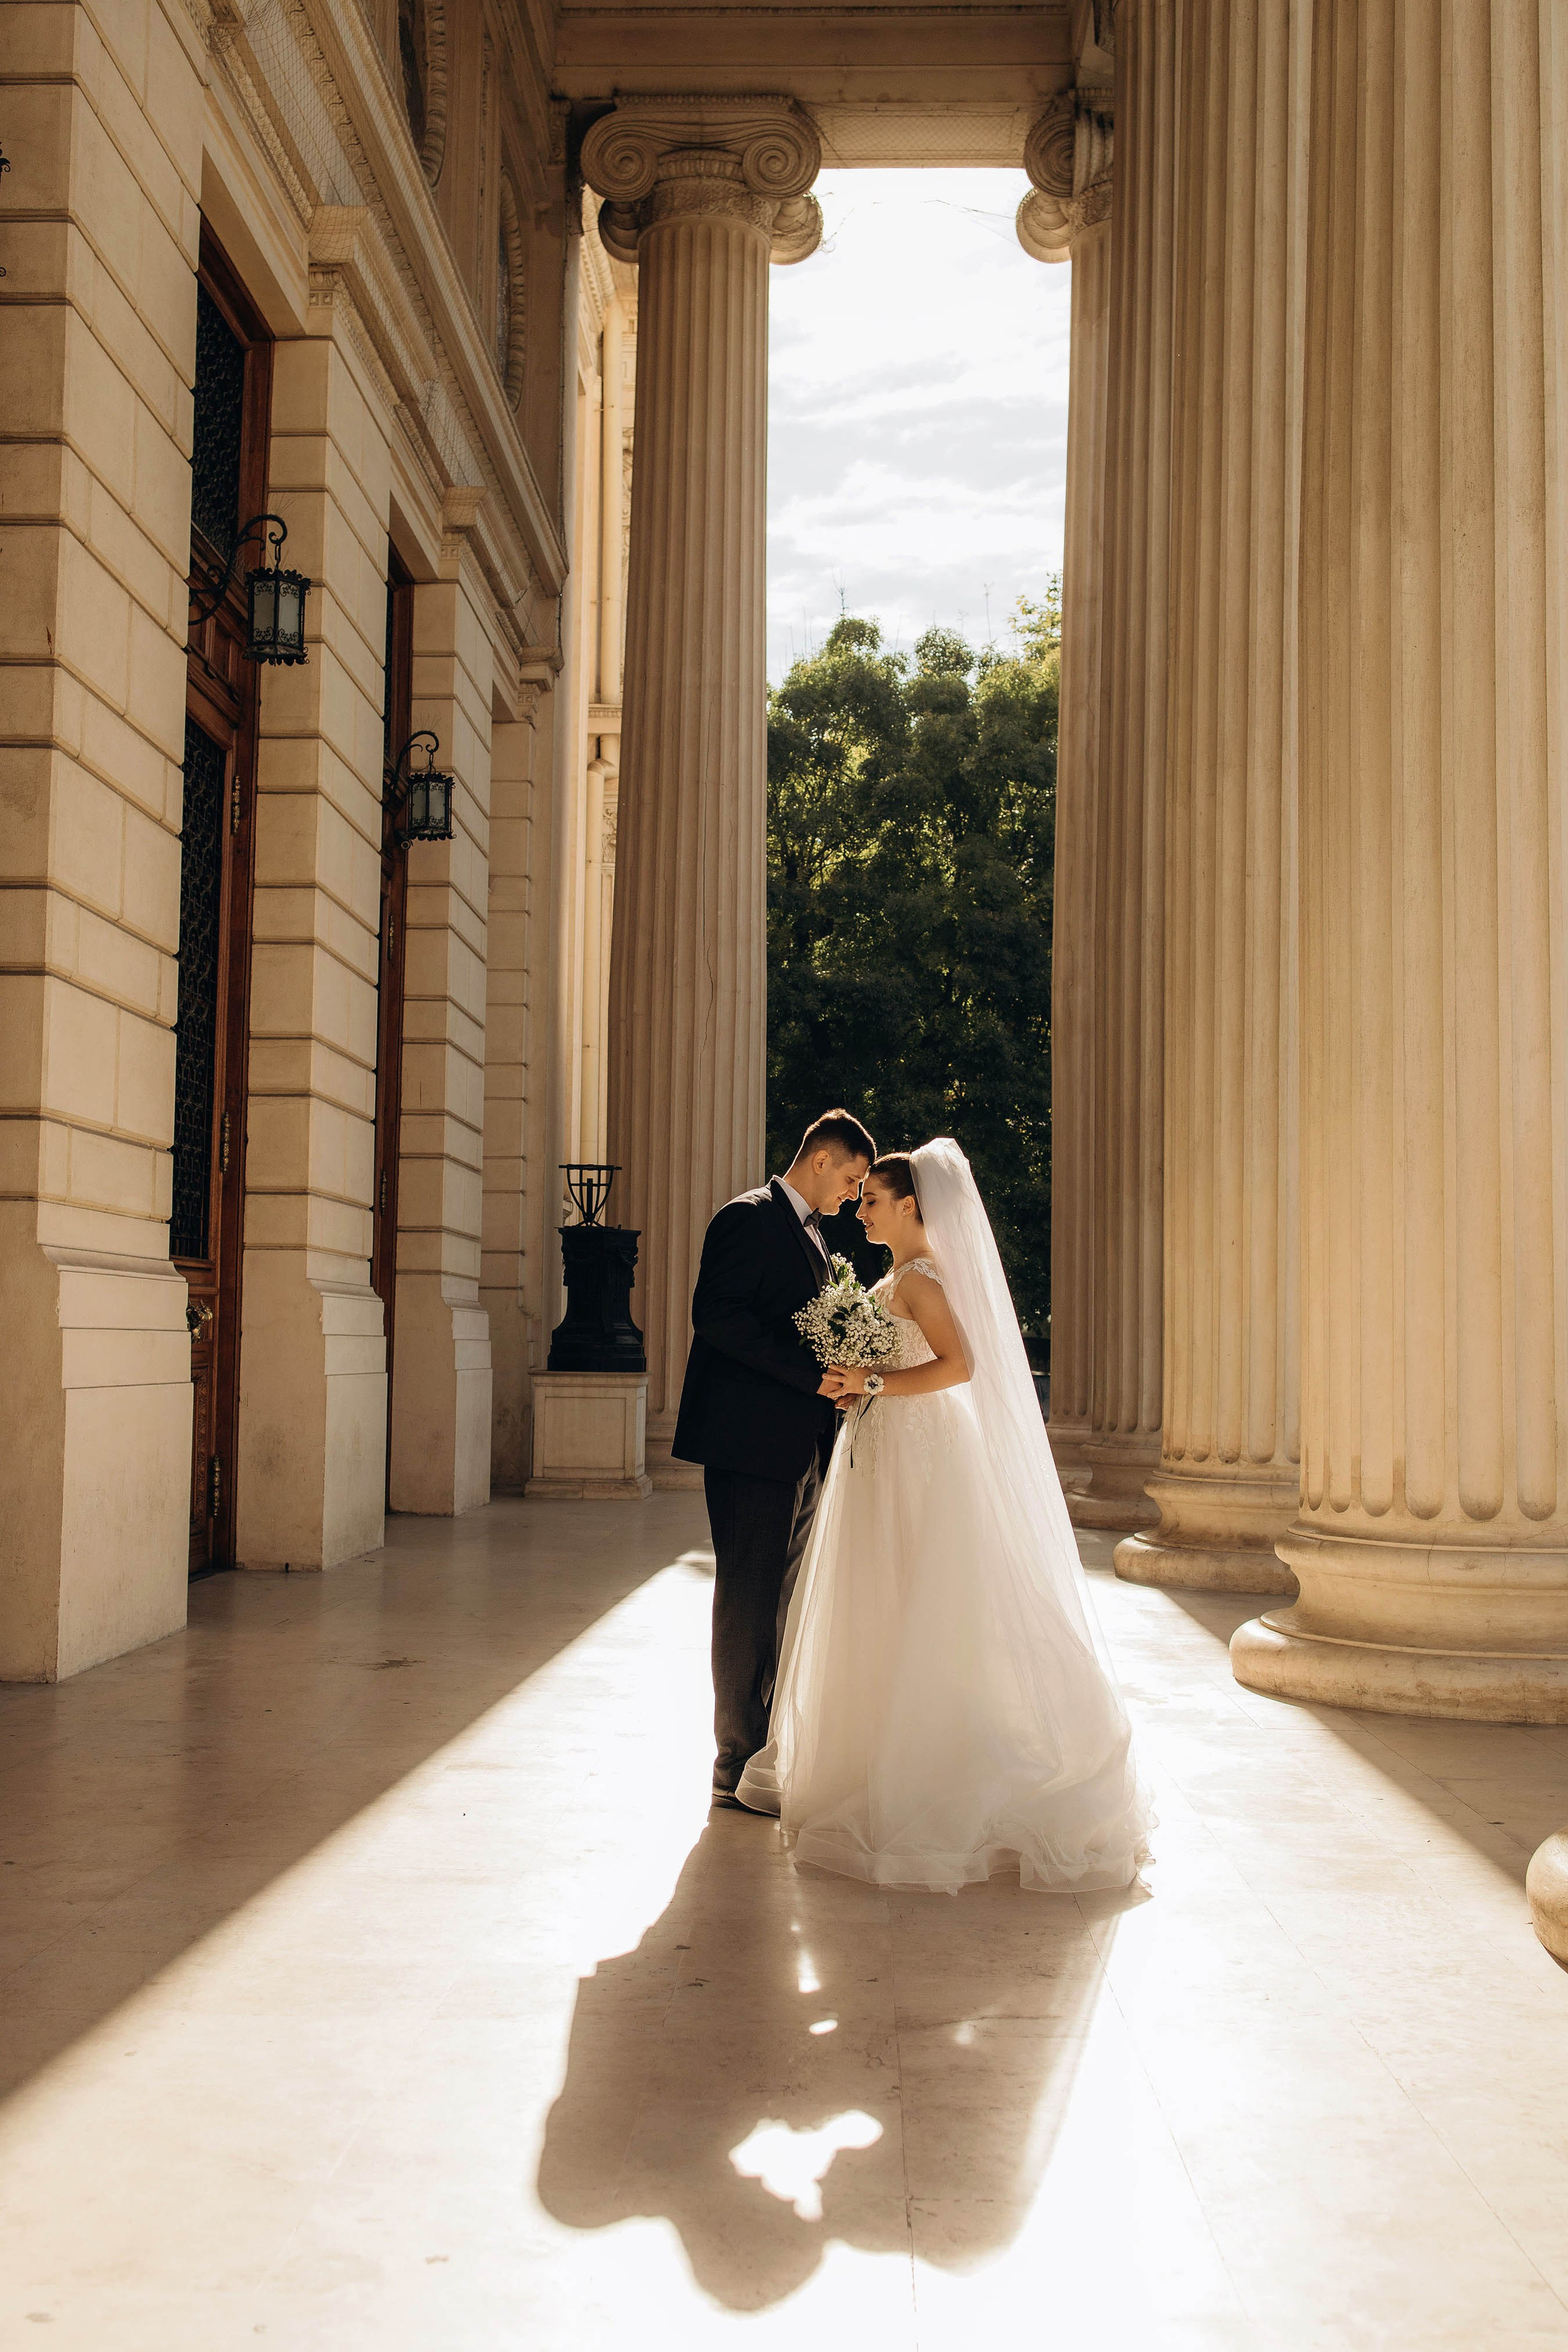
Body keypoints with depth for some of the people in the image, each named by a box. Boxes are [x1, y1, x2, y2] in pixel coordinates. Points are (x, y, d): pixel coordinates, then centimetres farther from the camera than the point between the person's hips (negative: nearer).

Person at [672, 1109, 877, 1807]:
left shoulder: (810, 1233, 20)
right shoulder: (749, 1219, -9)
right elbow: (717, 1315, -20)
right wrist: (811, 1375, -21)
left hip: (800, 1447, 9)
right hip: (752, 1442, -9)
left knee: (782, 1605, 13)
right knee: (749, 1605, -3)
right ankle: (738, 1767, 5)